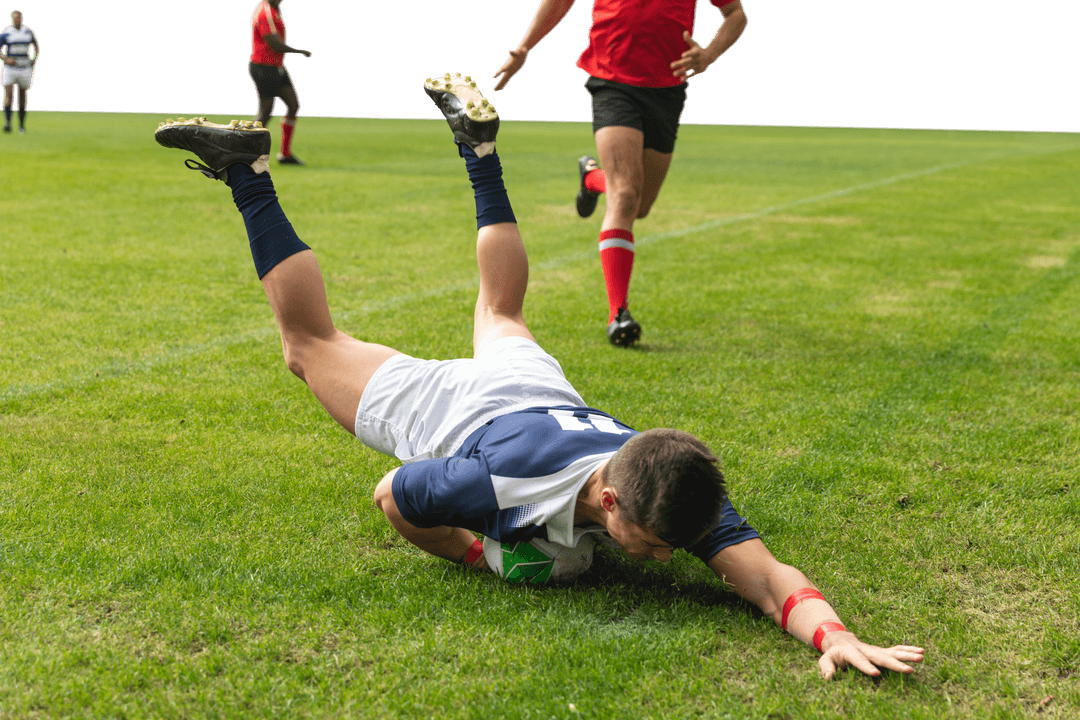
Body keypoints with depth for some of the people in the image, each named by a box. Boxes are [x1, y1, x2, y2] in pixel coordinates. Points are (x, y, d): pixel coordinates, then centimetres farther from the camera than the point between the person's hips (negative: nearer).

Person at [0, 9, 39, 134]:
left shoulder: (28, 32, 7)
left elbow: (36, 46, 21)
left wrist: (35, 59, 4)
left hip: (25, 69, 3)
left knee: (22, 99, 7)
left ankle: (22, 125, 17)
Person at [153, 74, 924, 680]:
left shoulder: (677, 495, -38)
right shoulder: (513, 481, -46)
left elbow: (767, 574, -46)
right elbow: (391, 497, -30)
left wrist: (832, 632, -64)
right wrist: (481, 556, -33)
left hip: (538, 392, 4)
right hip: (441, 407, -3)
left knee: (501, 315, 36)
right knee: (313, 341, 21)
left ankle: (478, 141, 44)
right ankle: (248, 172, 28)